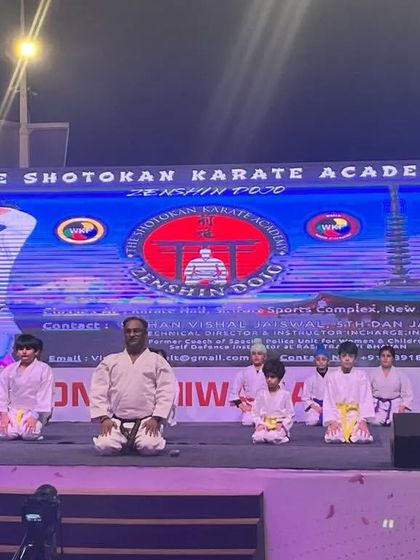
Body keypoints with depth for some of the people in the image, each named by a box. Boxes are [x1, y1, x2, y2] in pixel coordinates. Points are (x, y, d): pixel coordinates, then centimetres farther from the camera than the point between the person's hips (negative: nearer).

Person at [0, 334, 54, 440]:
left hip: (35, 410, -3)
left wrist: (34, 416, -17)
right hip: (13, 410, 3)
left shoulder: (44, 369, -6)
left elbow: (45, 395, -10)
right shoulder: (9, 370, 4)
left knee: (28, 433, -27)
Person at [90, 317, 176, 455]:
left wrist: (156, 418, -13)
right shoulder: (109, 361, 11)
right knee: (105, 446, -23)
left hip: (146, 422, -1)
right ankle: (124, 441, 12)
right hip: (116, 422, 2)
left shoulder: (157, 360, 6)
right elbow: (98, 391, 4)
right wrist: (104, 418, -8)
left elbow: (166, 391, -2)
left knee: (149, 447, -27)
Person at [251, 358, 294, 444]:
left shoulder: (285, 394, 0)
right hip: (264, 425, 1)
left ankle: (283, 437, -1)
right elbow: (255, 412, 7)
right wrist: (259, 423, -10)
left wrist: (282, 424, -13)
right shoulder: (261, 393, 5)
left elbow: (290, 414, 2)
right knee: (258, 437, -31)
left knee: (272, 437, -34)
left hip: (279, 426, -1)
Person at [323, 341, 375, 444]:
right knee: (334, 437, -28)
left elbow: (366, 398, -2)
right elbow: (328, 400, 1)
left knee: (363, 438, -27)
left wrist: (363, 420, -13)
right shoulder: (331, 376, 3)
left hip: (356, 413, 1)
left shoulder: (361, 375, 2)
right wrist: (332, 421, -11)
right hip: (337, 414, 0)